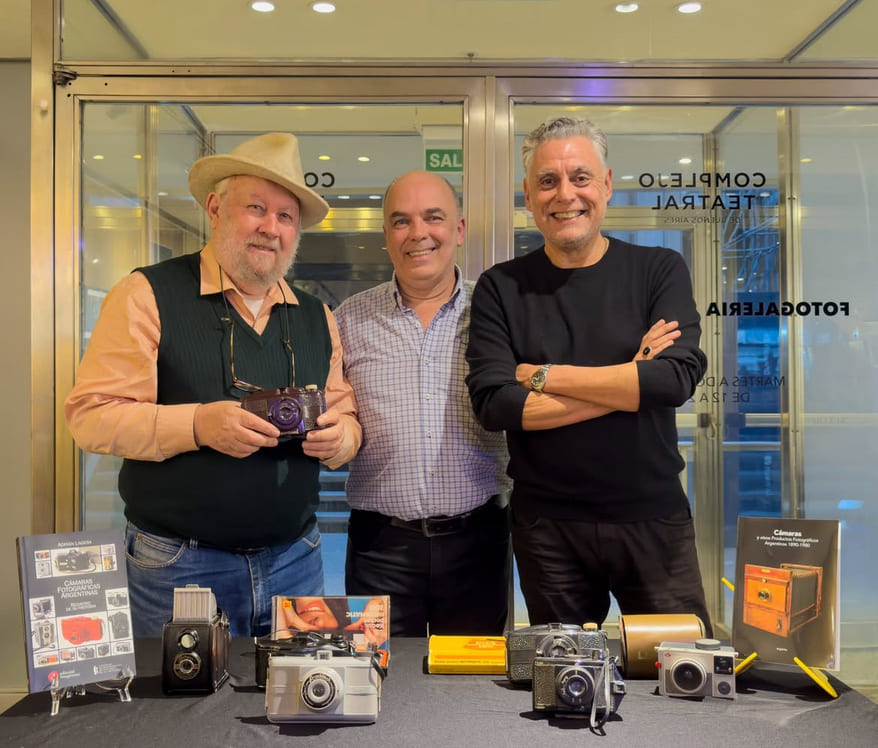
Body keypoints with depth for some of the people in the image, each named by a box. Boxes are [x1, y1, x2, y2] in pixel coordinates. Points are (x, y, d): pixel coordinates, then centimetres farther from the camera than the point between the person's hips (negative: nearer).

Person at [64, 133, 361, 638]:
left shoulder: (317, 318, 10)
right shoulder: (148, 295, -5)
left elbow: (348, 420, 14)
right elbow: (91, 416, -10)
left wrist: (338, 436, -10)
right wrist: (196, 425, -24)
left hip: (295, 559, 4)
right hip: (177, 567, -4)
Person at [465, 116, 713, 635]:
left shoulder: (660, 270, 0)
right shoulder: (500, 289, -1)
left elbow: (678, 377, -15)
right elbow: (494, 404, -13)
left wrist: (543, 375, -13)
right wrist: (627, 381, -14)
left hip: (653, 518, 0)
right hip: (548, 527, 1)